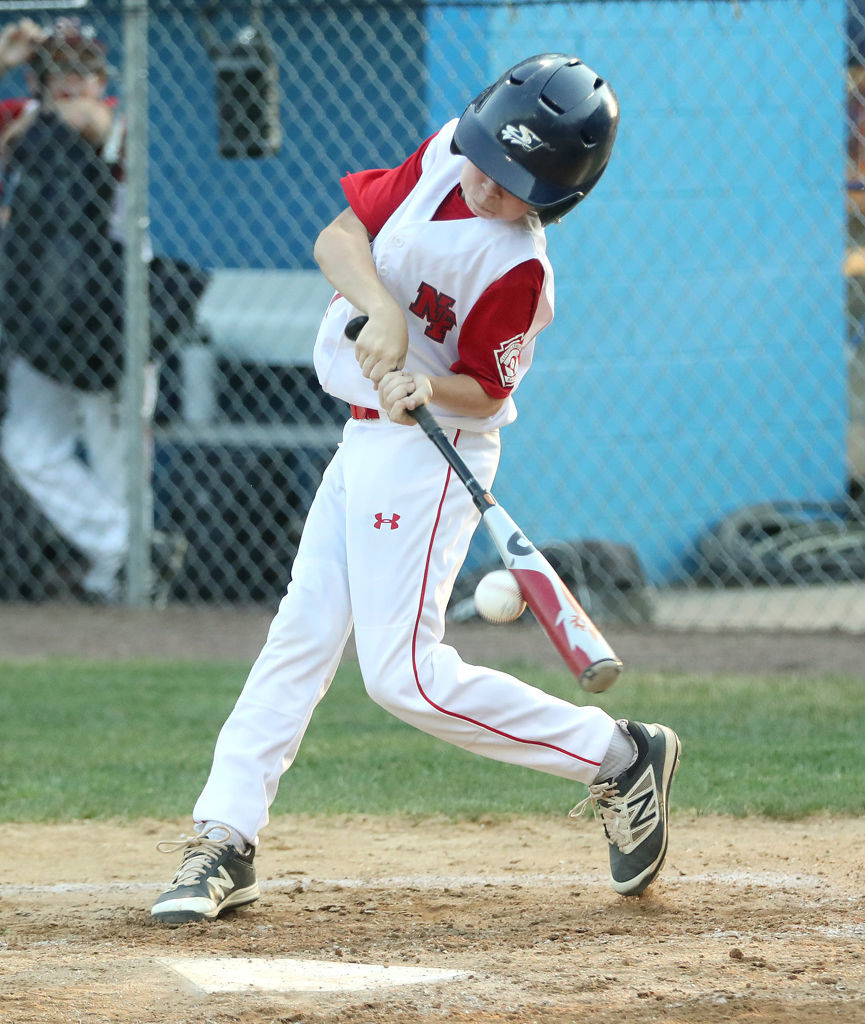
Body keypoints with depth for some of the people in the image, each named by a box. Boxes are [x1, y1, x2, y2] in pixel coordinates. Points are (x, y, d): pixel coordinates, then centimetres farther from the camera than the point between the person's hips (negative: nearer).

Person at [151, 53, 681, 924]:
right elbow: (338, 238, -3)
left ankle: (619, 760, 0)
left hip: (428, 453, -8)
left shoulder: (517, 270, -23)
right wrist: (384, 309, -21)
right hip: (364, 445, 8)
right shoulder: (443, 156, -4)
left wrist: (423, 389, -34)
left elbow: (486, 393, -15)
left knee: (404, 677, -10)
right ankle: (223, 844, 11)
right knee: (299, 636, 7)